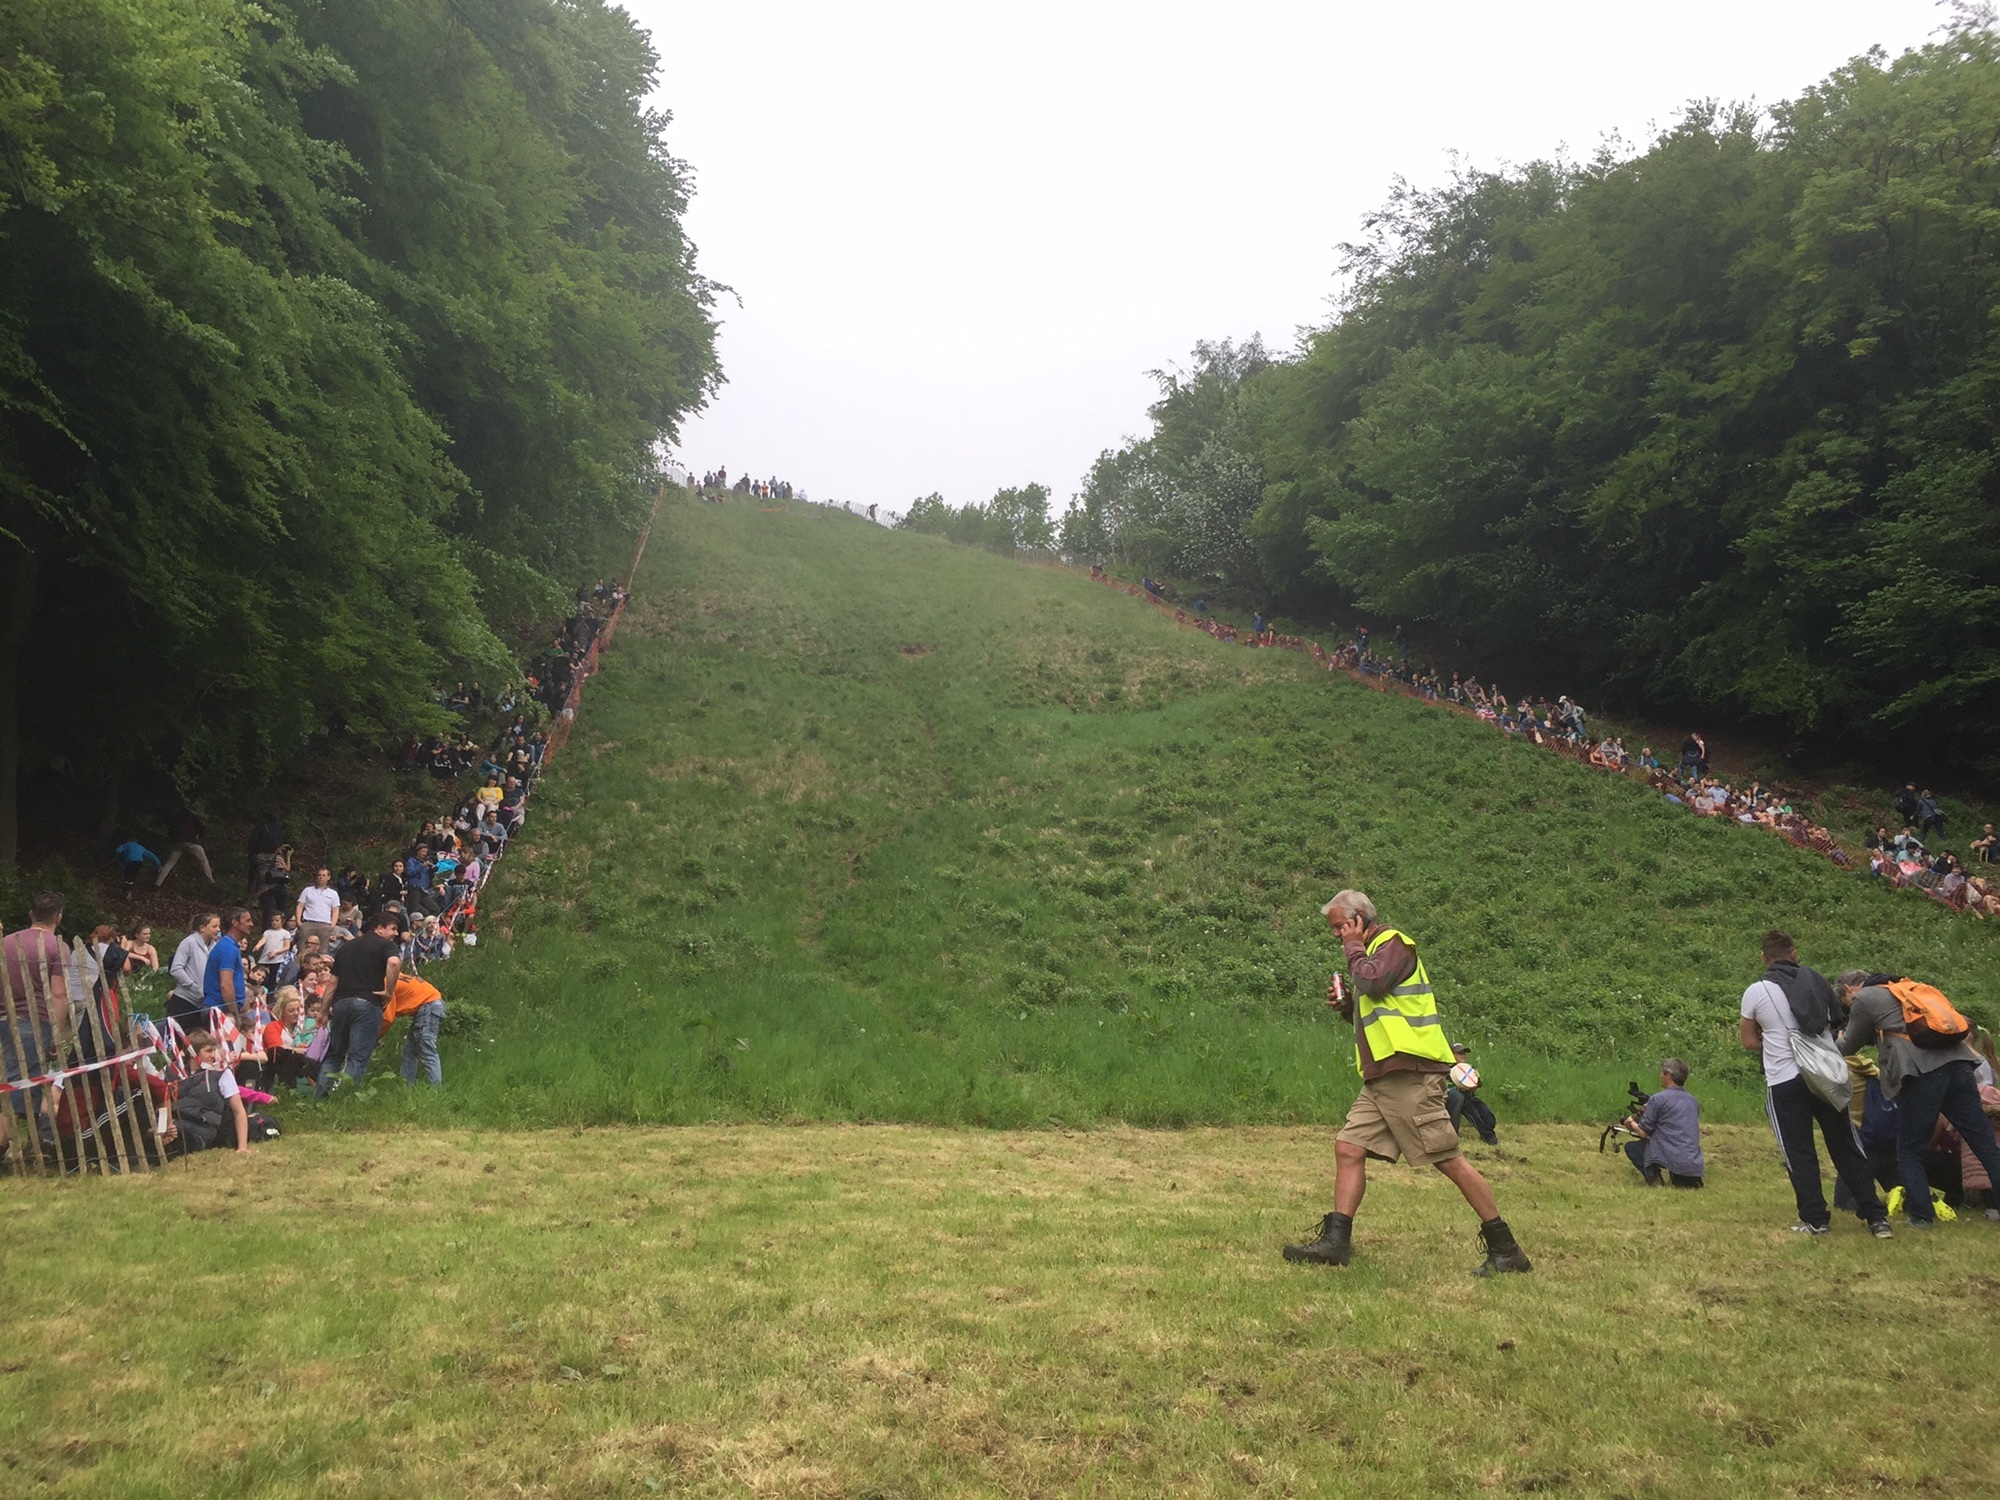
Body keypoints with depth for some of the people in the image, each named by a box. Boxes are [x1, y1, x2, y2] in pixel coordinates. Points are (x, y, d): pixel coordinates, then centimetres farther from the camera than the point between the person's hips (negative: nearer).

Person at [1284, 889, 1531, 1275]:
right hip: (1380, 1078, 10)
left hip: (1410, 1074, -10)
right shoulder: (1370, 952, 24)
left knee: (1447, 1159, -7)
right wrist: (1346, 1005, 12)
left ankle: (1505, 1249, 0)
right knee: (1348, 1147, 1)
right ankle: (1336, 1241, 1)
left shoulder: (1394, 942, -4)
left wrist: (1354, 947, -6)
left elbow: (1372, 982, -23)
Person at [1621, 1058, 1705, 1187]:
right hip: (1694, 1166, 6)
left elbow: (1643, 1132, -3)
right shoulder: (1693, 1101, 14)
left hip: (1670, 1160, -6)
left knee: (1630, 1146, 16)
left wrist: (1631, 1123, 20)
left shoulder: (1658, 1099, -6)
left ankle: (1653, 1177, -5)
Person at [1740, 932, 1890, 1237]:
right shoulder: (1817, 980, 5)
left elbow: (1750, 1042, 6)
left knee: (1799, 1154, 6)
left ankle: (1816, 1220, 7)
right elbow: (1835, 1023, 21)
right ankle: (1876, 1217, 13)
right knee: (1847, 1148, 11)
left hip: (1784, 1082, -3)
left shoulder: (1755, 992, -4)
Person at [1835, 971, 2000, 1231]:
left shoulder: (1863, 1000, 6)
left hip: (1922, 1073, -7)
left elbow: (1850, 1046, 17)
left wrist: (1839, 1036, 37)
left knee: (1909, 1151, 6)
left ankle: (1921, 1216, 5)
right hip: (1957, 1063, 7)